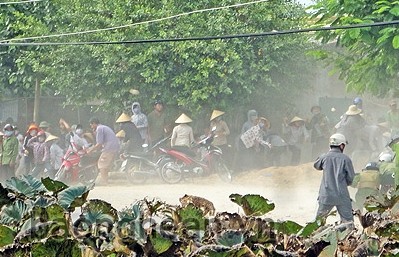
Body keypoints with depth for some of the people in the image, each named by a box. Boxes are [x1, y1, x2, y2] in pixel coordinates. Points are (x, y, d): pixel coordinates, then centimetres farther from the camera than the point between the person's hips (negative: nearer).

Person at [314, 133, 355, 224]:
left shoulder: (324, 157, -2)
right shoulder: (345, 159, -7)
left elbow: (316, 166, 19)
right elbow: (351, 177, -2)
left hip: (326, 195, 2)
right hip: (342, 195, -2)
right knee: (348, 221, 3)